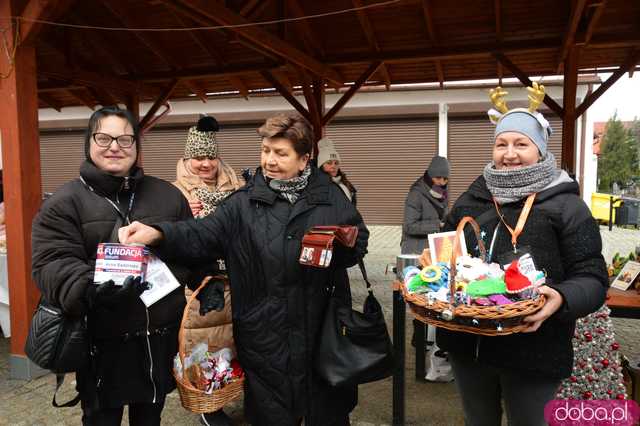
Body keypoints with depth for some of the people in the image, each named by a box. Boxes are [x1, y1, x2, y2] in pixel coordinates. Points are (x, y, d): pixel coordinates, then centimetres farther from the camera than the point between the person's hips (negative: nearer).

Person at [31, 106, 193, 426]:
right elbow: (53, 263, -15)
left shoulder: (168, 195, 6)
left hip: (161, 336, 3)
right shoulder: (64, 202, -5)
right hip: (102, 342, -2)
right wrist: (90, 290, -32)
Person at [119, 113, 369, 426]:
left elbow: (359, 241, 7)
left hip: (324, 330, 1)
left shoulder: (330, 196, 2)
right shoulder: (244, 203, -1)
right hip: (265, 338, -1)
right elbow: (202, 235, -12)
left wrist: (335, 247, -15)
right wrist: (158, 234, -29)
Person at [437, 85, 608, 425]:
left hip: (533, 352, -4)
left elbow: (592, 278, -9)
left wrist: (560, 298, -28)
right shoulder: (471, 199, 7)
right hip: (468, 344, 5)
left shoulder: (565, 205, -7)